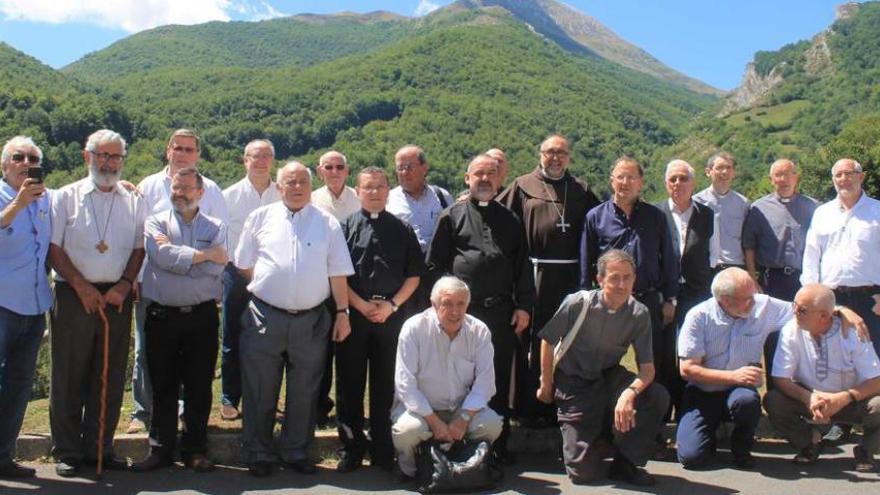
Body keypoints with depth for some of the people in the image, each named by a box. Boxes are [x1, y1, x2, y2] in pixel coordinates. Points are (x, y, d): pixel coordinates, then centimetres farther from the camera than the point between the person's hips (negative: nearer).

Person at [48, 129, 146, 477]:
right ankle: (67, 452, 12)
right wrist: (82, 286, -10)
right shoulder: (67, 197, 5)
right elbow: (53, 248, -1)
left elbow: (139, 248, 8)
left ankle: (99, 448, 17)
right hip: (74, 296, -2)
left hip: (117, 298, 2)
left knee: (110, 378, 6)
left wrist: (124, 285, -7)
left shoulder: (133, 201, 11)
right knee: (69, 376, 1)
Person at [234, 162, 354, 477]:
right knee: (260, 391, 5)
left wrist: (342, 312, 0)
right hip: (265, 318, 0)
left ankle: (296, 452, 23)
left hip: (311, 321, 1)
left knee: (304, 392, 9)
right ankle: (258, 454, 18)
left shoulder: (328, 224, 7)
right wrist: (267, 287, 6)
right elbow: (244, 264, 12)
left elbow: (338, 274, 4)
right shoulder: (261, 218, 7)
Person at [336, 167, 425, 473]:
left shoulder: (402, 230, 9)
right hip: (352, 313, -1)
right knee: (349, 383, 4)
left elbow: (414, 275, 7)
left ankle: (383, 450, 16)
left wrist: (392, 304, -6)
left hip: (393, 314, 1)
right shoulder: (345, 228, 5)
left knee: (386, 385, 6)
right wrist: (362, 305, -9)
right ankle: (351, 448, 15)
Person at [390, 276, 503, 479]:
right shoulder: (414, 328, -14)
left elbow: (484, 381, -9)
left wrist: (463, 419, -20)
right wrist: (433, 421, -21)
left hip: (462, 407, 3)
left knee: (492, 424, -23)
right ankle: (408, 469, 3)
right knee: (408, 429, -33)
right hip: (420, 406, -2)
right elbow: (405, 384, -17)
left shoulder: (479, 331, -6)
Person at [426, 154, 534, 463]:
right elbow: (435, 264, 5)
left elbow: (522, 266, 14)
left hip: (502, 312, 2)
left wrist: (523, 306, 5)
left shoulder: (510, 220, 15)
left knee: (500, 381, 7)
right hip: (462, 311, -2)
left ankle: (499, 444, 16)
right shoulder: (452, 217, 7)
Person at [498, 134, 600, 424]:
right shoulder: (523, 186, 7)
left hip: (570, 277, 2)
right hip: (534, 276, -2)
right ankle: (530, 408, 11)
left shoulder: (581, 191, 14)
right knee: (532, 341, 2)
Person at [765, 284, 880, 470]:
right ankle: (810, 442, 3)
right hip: (808, 401, 1)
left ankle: (865, 451, 1)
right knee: (773, 401, -27)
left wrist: (843, 398, -35)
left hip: (848, 403, -1)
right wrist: (809, 398, -34)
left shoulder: (852, 334, -18)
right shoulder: (791, 331, -15)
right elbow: (781, 379, -16)